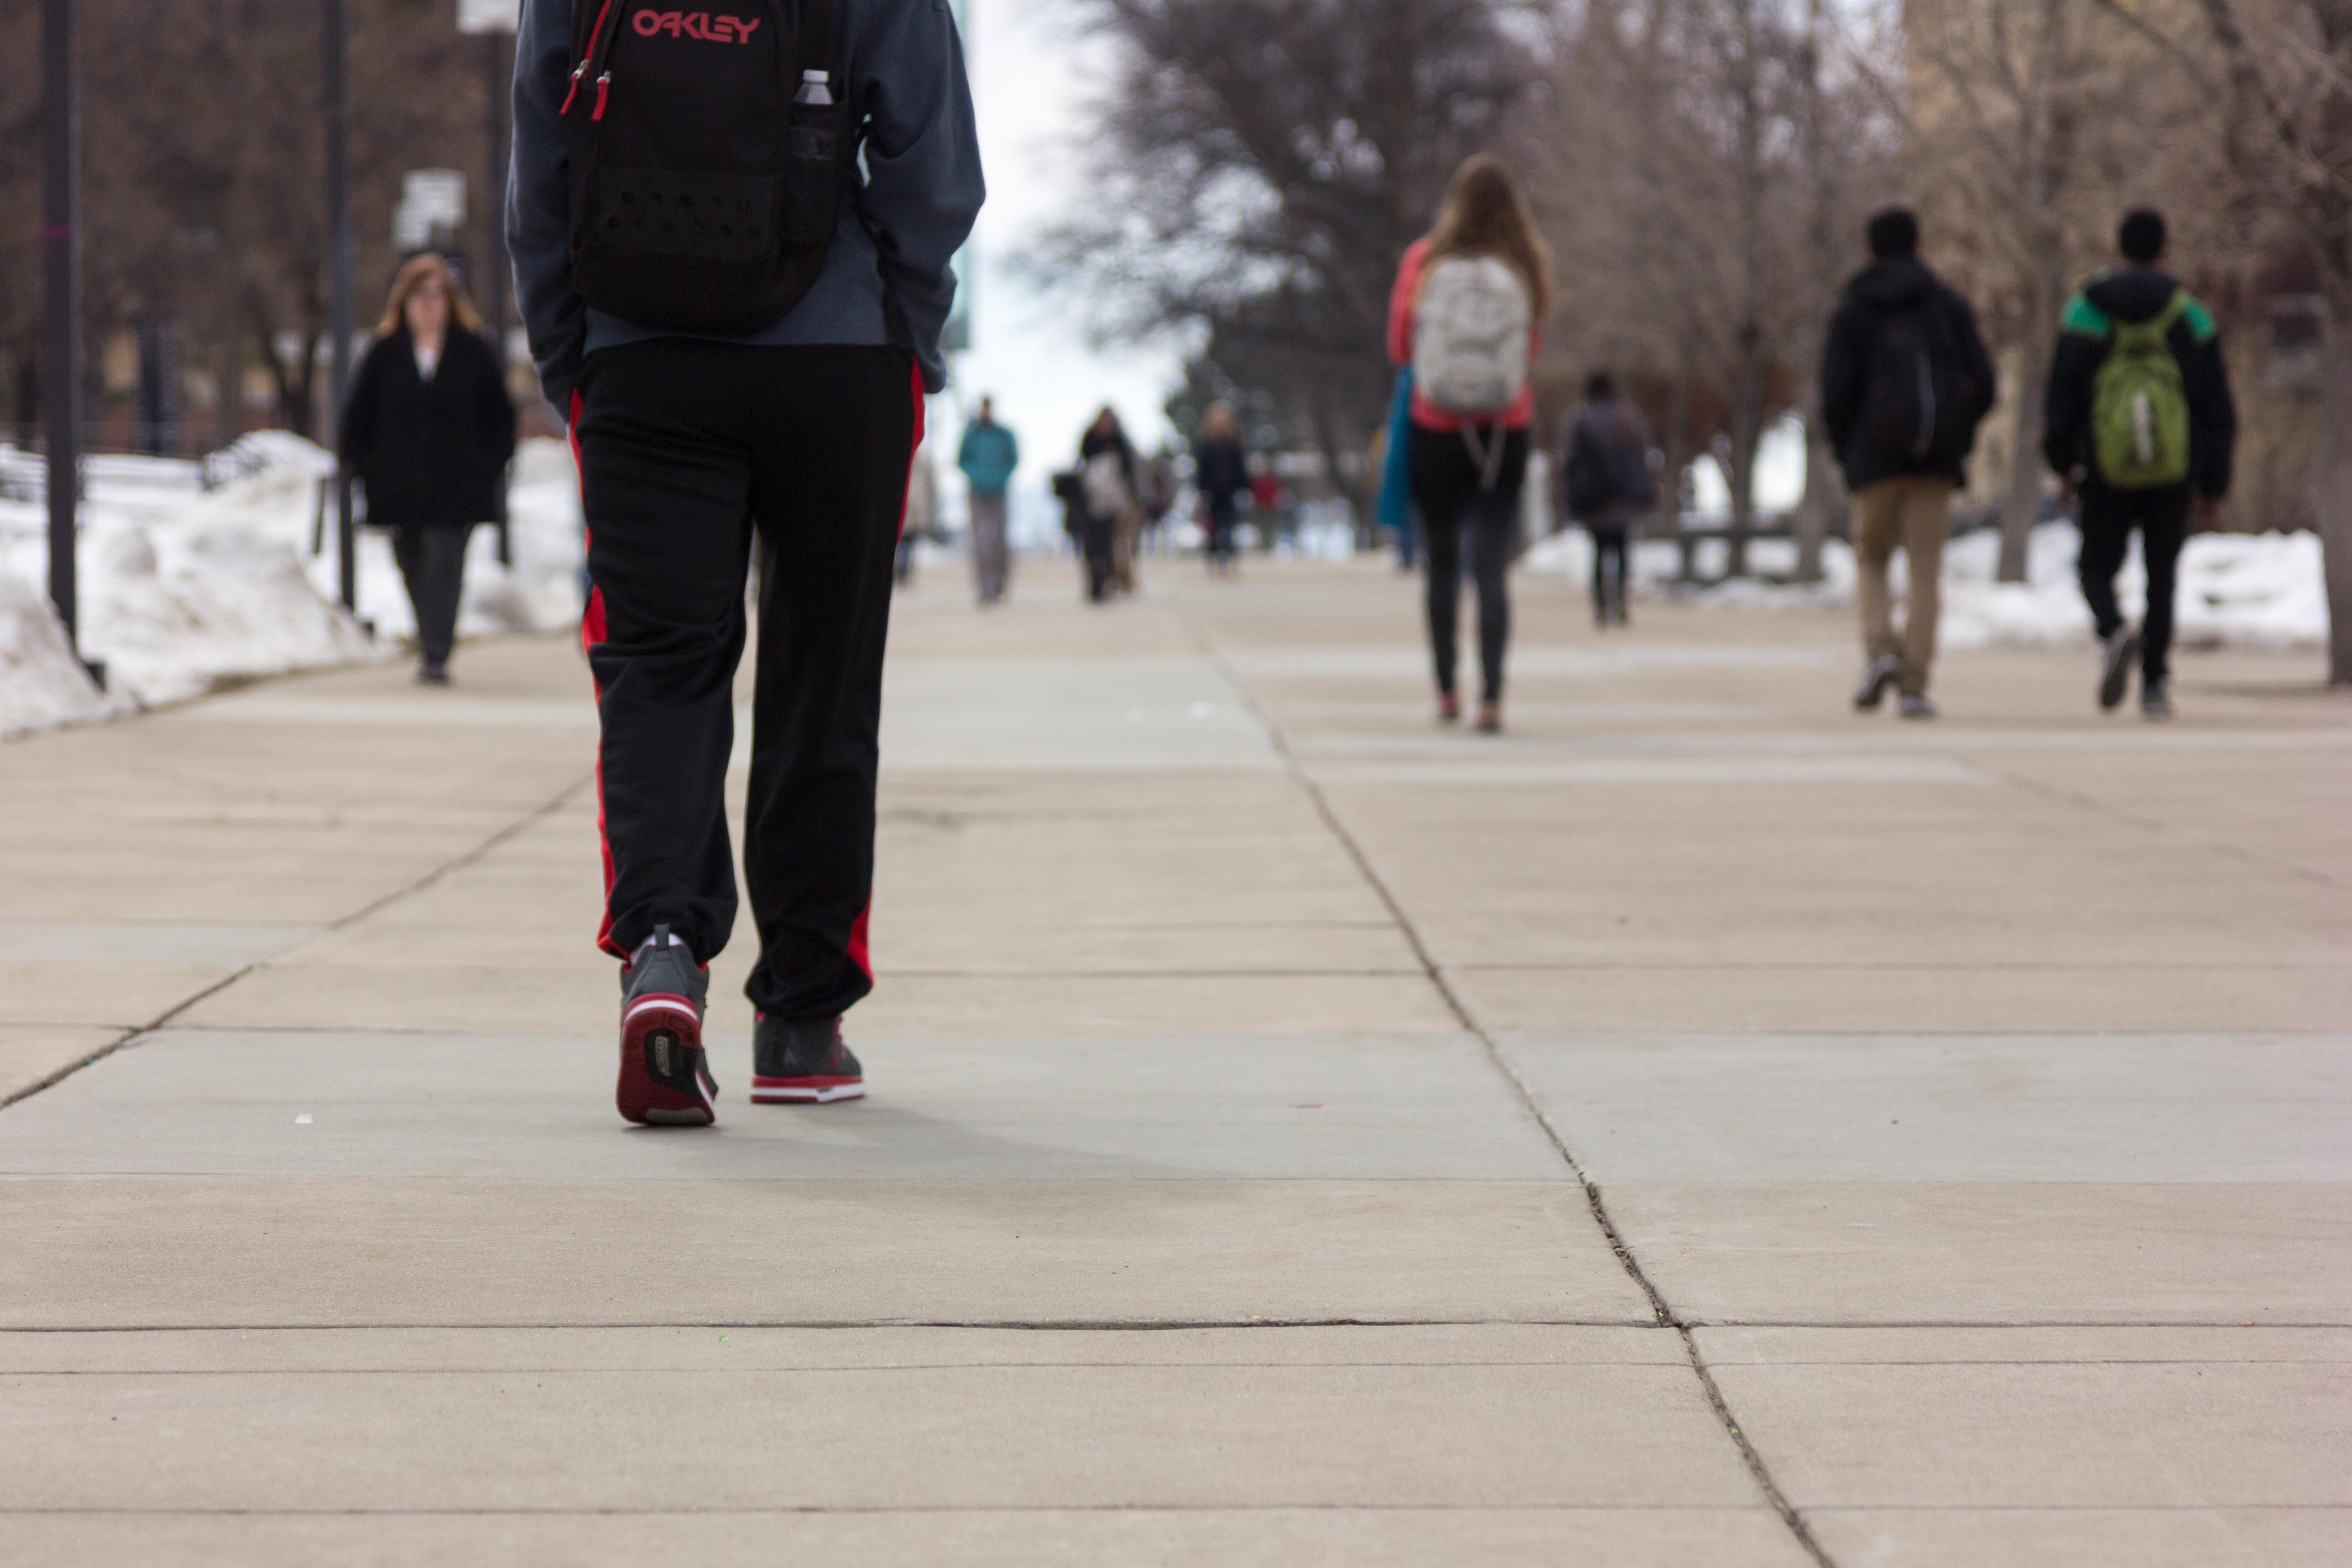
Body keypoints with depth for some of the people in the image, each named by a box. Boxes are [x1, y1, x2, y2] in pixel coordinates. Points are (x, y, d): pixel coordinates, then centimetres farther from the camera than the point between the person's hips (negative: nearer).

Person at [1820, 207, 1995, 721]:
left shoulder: (1851, 312, 2)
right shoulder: (1950, 306, 7)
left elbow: (1837, 393, -7)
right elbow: (1982, 382, 0)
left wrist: (1845, 453, 7)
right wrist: (1958, 440, 14)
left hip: (1876, 456, -1)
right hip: (1936, 459, 1)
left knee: (1871, 560, 15)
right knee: (1926, 571, 3)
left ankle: (1881, 652, -9)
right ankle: (1915, 684, -5)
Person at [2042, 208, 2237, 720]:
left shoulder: (2087, 313, -1)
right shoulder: (2193, 318, 3)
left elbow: (2062, 395, -2)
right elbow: (2218, 410, 3)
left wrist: (2063, 464, 10)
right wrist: (2214, 486, 9)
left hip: (2107, 472, -1)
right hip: (2173, 474, 1)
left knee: (2098, 567, 11)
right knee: (2162, 576, 11)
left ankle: (2114, 631, -20)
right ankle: (2155, 685, 2)